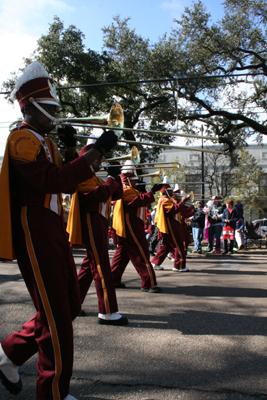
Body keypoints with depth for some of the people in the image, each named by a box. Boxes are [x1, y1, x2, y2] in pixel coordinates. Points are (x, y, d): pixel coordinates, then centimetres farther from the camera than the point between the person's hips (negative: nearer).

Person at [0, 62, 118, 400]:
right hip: (34, 231, -10)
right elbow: (52, 182, -25)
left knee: (69, 305, 15)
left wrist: (71, 149, 4)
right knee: (56, 315, -4)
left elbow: (69, 185, 16)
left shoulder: (45, 143, 20)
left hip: (54, 232, 10)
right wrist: (96, 150, -24)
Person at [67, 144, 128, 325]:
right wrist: (111, 177, -15)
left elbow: (116, 195, 18)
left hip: (100, 224, 10)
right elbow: (100, 194, -23)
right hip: (91, 223, -10)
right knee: (101, 267, -11)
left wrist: (117, 178, 4)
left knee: (90, 265, 13)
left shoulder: (97, 179, 23)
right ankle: (107, 312, -10)